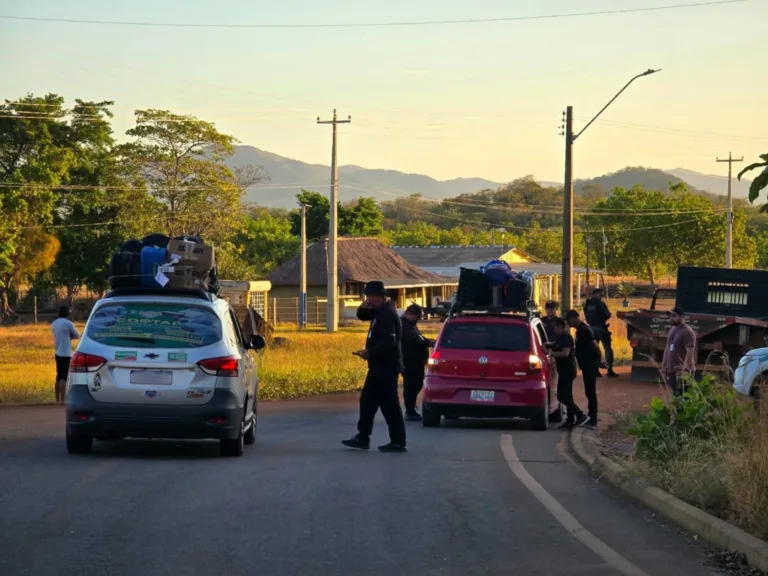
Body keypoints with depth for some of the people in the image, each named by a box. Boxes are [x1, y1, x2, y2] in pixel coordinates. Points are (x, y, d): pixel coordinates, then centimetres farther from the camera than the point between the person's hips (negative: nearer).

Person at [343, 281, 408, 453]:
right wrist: (363, 307, 2)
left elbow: (389, 342, -28)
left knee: (389, 404, -7)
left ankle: (398, 442, -3)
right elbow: (362, 316, 24)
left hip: (386, 367, -11)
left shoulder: (387, 314, -20)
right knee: (367, 400, 14)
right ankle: (362, 437, 20)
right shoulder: (380, 311, 12)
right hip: (380, 366, 11)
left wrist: (369, 353, -23)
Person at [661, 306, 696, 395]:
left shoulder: (687, 332, -13)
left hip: (682, 372, -9)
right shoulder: (672, 329, 15)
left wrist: (685, 370, -27)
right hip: (671, 371, 9)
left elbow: (690, 352, -20)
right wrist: (663, 367, 18)